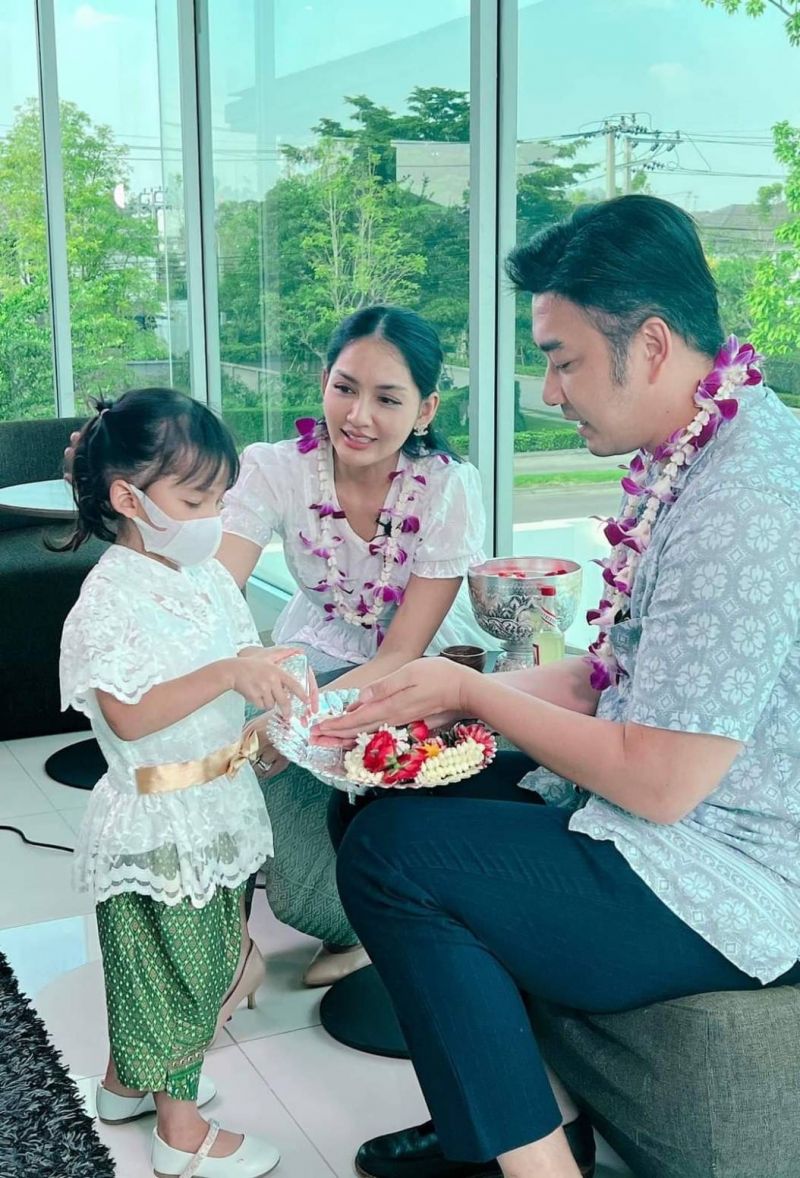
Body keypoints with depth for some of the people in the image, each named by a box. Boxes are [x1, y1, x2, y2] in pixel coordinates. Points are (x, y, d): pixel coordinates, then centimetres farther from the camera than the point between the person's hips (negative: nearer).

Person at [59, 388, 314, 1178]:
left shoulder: (209, 578, 4)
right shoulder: (110, 599, -20)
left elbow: (244, 671, 11)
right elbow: (128, 715, -28)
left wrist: (275, 683, -11)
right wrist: (227, 674, -35)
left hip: (217, 808, 8)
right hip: (158, 822, -8)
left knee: (205, 954, 22)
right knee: (172, 964, 6)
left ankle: (127, 1080, 43)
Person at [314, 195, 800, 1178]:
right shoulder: (695, 456, 5)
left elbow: (659, 784, -25)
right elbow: (611, 677, 10)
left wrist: (474, 692, -13)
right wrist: (439, 702, 1)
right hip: (686, 829, 10)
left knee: (388, 851, -13)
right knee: (416, 798, 11)